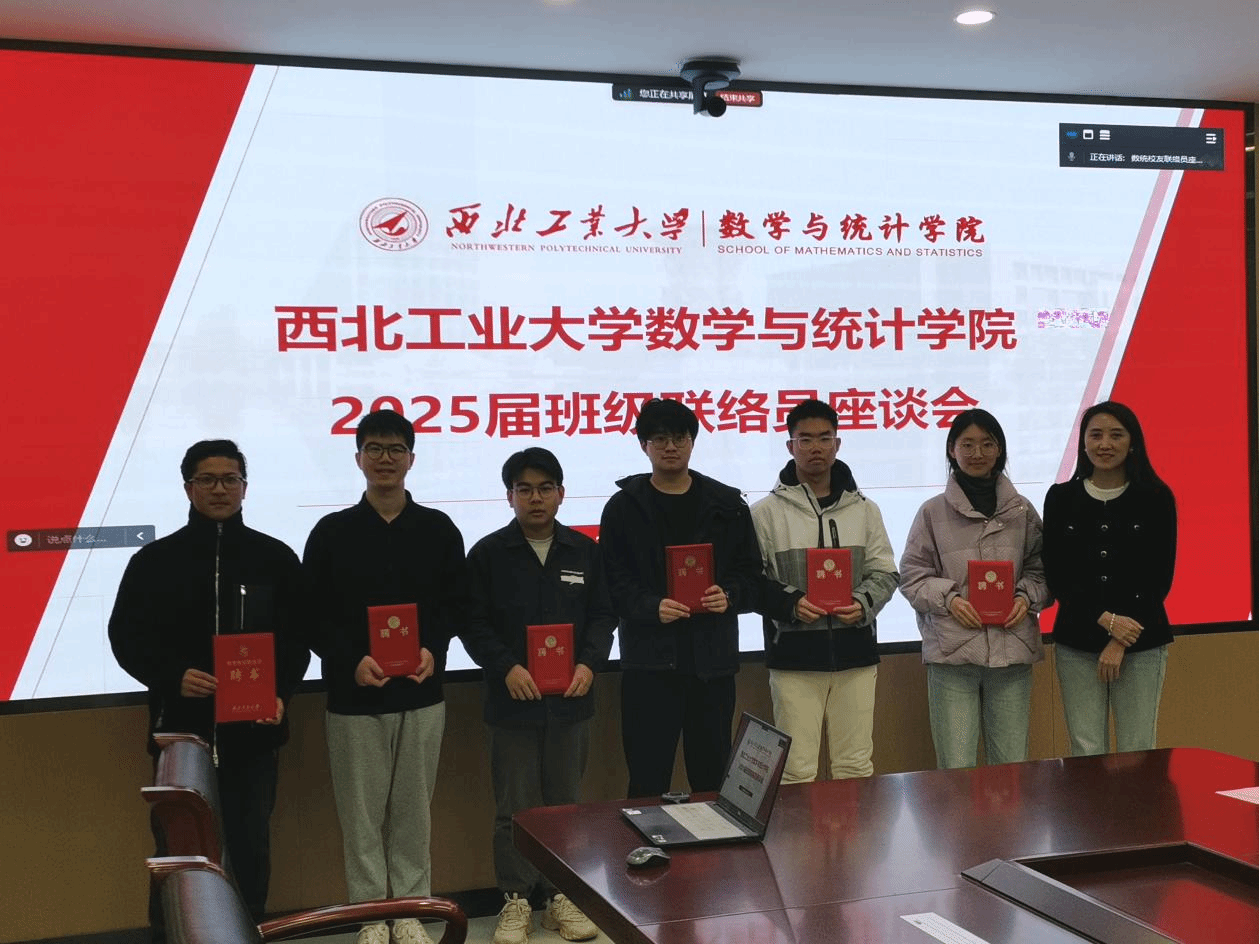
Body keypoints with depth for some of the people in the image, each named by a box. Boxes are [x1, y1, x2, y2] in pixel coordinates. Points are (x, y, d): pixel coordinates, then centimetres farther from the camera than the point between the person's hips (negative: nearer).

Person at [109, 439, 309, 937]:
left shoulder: (275, 557, 6)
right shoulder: (155, 560, 3)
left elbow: (296, 638, 6)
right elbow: (127, 637, 1)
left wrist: (281, 694, -11)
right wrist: (172, 677, -16)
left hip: (254, 732, 1)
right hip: (179, 728, -1)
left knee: (251, 846, 8)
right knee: (175, 849, 4)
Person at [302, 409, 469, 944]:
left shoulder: (438, 530, 4)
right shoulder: (331, 532, 0)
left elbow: (456, 603, 7)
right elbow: (313, 615, 0)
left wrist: (434, 649, -10)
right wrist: (350, 660, -14)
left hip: (421, 695, 1)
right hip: (353, 698, -1)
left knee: (413, 811, 9)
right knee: (361, 814, 5)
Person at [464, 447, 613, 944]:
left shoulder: (584, 550, 6)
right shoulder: (487, 553, -2)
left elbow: (602, 616, 7)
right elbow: (474, 624, -4)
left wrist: (589, 663, -9)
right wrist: (507, 668, -17)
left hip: (570, 699, 2)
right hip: (512, 700, -2)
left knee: (565, 802, 11)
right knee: (516, 806, 5)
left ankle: (560, 895, 23)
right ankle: (516, 899, 17)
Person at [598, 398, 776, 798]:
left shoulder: (727, 504, 9)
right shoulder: (624, 507, 4)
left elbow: (752, 574, 10)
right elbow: (613, 582, -1)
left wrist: (729, 596, -11)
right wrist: (651, 607, -18)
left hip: (713, 659, 2)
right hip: (650, 660, -2)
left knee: (713, 777, 10)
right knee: (648, 780, 1)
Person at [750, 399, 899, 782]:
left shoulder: (864, 510, 10)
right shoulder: (766, 513, 0)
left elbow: (884, 573, 9)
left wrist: (863, 603, -11)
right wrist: (791, 603, -18)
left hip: (854, 653, 3)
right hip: (794, 655, -3)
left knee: (856, 767, 9)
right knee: (797, 771, -1)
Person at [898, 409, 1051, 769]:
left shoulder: (1022, 511, 9)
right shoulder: (933, 512, 3)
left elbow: (1041, 569, 14)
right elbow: (912, 575, 4)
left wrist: (1026, 597, -6)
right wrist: (949, 598, -12)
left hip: (1012, 649, 2)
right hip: (952, 650, -2)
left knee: (1012, 766, 7)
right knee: (956, 769, -2)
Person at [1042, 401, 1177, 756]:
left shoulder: (1157, 498, 2)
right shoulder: (1061, 498, 5)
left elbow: (1159, 578, -1)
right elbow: (1057, 576, 2)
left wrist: (1120, 642, -8)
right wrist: (1105, 620, -12)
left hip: (1142, 645, -1)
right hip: (1077, 643, 1)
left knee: (1137, 754, -1)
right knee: (1086, 753, 1)